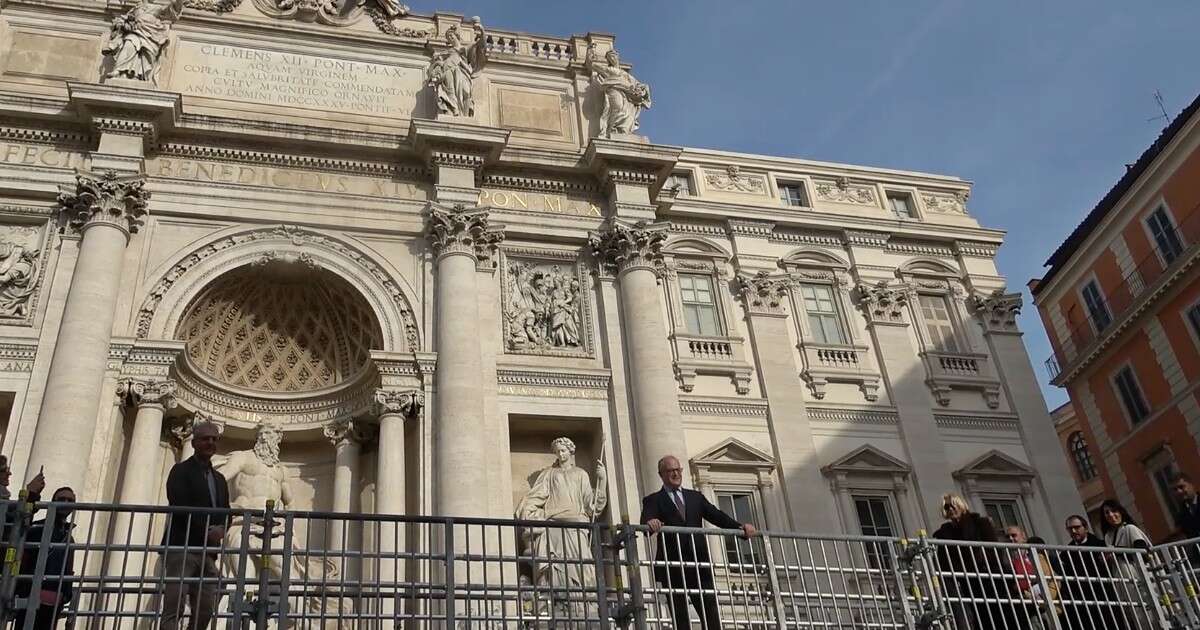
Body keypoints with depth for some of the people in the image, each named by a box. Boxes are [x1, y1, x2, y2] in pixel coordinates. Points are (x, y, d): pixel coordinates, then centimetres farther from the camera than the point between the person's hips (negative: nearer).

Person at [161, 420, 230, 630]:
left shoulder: (220, 479, 24)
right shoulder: (181, 470, 3)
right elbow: (179, 506, -10)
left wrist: (220, 529, -4)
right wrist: (207, 531, -14)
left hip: (208, 551, 7)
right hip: (181, 547, -7)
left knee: (205, 610, 0)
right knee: (174, 608, -13)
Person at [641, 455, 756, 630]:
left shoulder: (696, 497, 19)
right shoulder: (653, 500, 7)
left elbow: (716, 516, 8)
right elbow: (647, 519, -12)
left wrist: (740, 526, -9)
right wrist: (651, 523, -37)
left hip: (699, 565, 3)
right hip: (672, 567, -3)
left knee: (712, 615, -2)